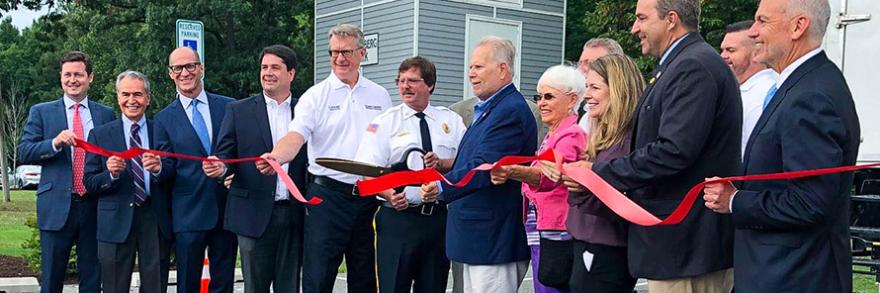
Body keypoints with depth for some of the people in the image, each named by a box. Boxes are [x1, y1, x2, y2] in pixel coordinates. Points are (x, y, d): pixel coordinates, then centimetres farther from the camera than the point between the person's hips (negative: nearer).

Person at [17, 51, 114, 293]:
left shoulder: (106, 114, 10)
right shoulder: (41, 112, 7)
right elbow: (24, 153, -1)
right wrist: (55, 143, -17)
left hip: (94, 207, 1)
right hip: (56, 207, -1)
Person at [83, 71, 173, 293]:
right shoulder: (100, 135, 5)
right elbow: (89, 184, 3)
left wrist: (160, 168, -17)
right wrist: (111, 174, -16)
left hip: (156, 220, 1)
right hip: (116, 222, 0)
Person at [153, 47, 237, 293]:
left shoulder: (228, 107, 6)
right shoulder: (164, 120, 4)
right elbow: (168, 171, 3)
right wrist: (158, 168, -19)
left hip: (227, 210, 1)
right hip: (188, 215, -1)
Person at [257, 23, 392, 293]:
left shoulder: (380, 96, 9)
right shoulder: (315, 96, -1)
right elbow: (295, 137, -15)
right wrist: (275, 157, -36)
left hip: (369, 197, 3)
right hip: (327, 194, -3)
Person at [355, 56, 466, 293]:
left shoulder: (452, 121, 11)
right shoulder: (384, 122, 3)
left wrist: (441, 164, -15)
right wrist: (390, 195, -24)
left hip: (440, 218, 3)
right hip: (398, 217, -2)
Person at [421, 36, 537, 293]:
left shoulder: (511, 111, -16)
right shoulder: (488, 109, 17)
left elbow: (484, 168, -28)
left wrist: (442, 187, -37)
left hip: (494, 240, -10)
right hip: (476, 237, 10)